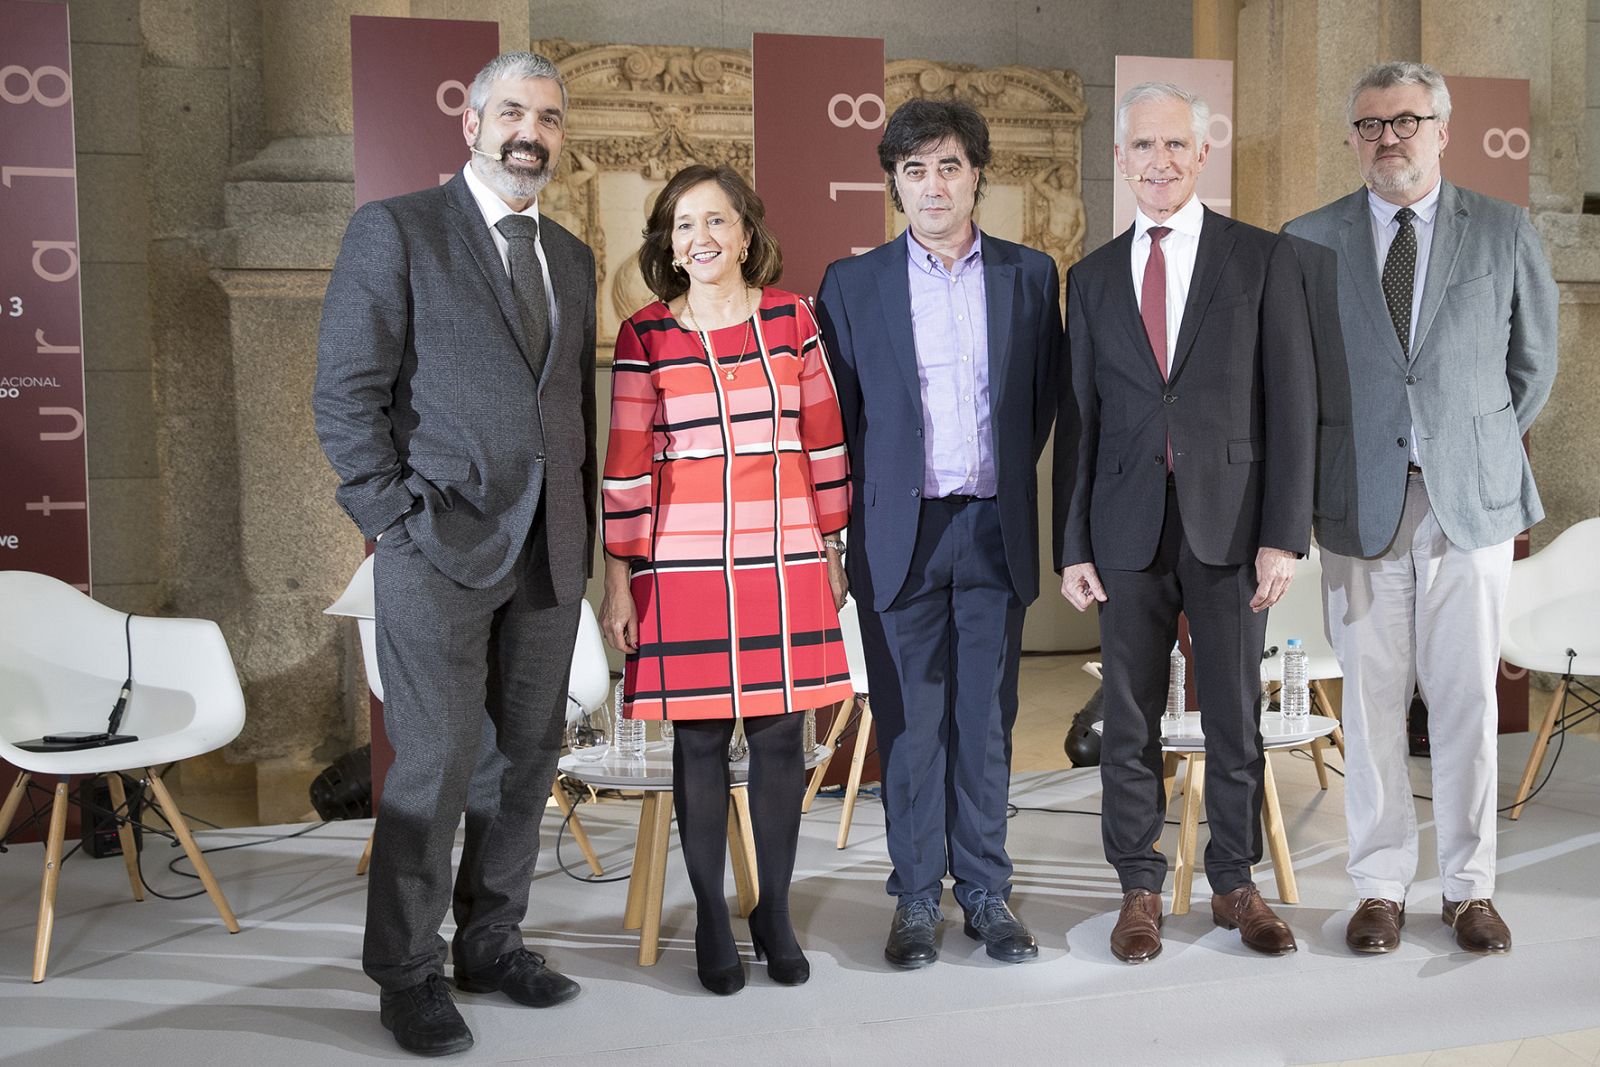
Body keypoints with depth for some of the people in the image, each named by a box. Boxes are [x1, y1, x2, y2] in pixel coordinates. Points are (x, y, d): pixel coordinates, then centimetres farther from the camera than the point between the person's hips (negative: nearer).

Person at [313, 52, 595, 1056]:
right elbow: (347, 394, -6)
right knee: (438, 763, -2)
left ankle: (492, 937, 27)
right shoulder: (395, 229, -1)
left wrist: (584, 528, 11)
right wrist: (397, 517, -11)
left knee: (528, 754, 11)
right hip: (442, 546, -6)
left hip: (550, 550, 6)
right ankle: (408, 970, 15)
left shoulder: (572, 257, 16)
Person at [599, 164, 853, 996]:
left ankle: (775, 912, 21)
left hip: (785, 559, 2)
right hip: (685, 561, -1)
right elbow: (626, 465, 1)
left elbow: (822, 440, 9)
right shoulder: (645, 336, 1)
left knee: (780, 736, 6)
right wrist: (618, 580, -1)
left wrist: (831, 549, 9)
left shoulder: (791, 317, 6)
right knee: (699, 739, 4)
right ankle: (712, 919, 20)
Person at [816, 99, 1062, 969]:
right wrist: (867, 509, 2)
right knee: (910, 721, 4)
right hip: (900, 531, -1)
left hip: (995, 528, 1)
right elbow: (837, 416, 5)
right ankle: (916, 897, 17)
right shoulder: (852, 285, 4)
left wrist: (1006, 477, 9)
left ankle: (985, 890, 20)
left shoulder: (1030, 275, 7)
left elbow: (1043, 398, 13)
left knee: (987, 718, 7)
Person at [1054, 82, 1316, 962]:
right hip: (1129, 527, 2)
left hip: (1231, 522, -1)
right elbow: (1077, 417, 8)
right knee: (1130, 722, 7)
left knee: (1235, 719, 9)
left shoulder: (1263, 259, 3)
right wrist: (1070, 544, 3)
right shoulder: (1093, 277, 9)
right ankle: (1139, 890, 22)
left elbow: (1291, 402, -2)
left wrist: (1284, 532, -8)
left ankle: (1235, 884, 26)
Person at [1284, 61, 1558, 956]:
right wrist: (1328, 467, 6)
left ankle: (1470, 888, 20)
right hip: (1360, 504, 0)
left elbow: (1534, 365, 13)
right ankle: (1382, 888, 18)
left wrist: (1480, 452, 11)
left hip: (1473, 501, 1)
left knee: (1469, 699, 5)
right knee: (1373, 700, 4)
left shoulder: (1505, 232, 5)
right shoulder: (1309, 241, 3)